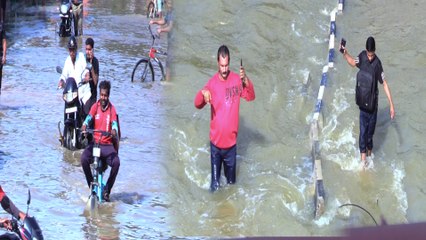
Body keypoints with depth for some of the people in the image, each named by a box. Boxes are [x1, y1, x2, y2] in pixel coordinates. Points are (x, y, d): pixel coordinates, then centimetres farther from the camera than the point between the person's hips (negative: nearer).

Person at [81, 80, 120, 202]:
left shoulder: (112, 109, 0)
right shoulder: (95, 106, 4)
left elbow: (114, 123, -14)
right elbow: (89, 117, -11)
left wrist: (114, 131, -37)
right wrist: (84, 125, -33)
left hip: (107, 144, -1)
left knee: (116, 162, -28)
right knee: (84, 158, -27)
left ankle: (107, 189, -8)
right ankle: (91, 185, -5)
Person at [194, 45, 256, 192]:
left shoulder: (236, 80, -5)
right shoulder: (212, 83, -8)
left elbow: (251, 97, -5)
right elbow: (197, 104, -9)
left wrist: (246, 80, -25)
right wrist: (203, 93, -33)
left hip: (231, 141, 1)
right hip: (216, 141, -1)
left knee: (231, 181, 16)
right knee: (214, 185, 8)